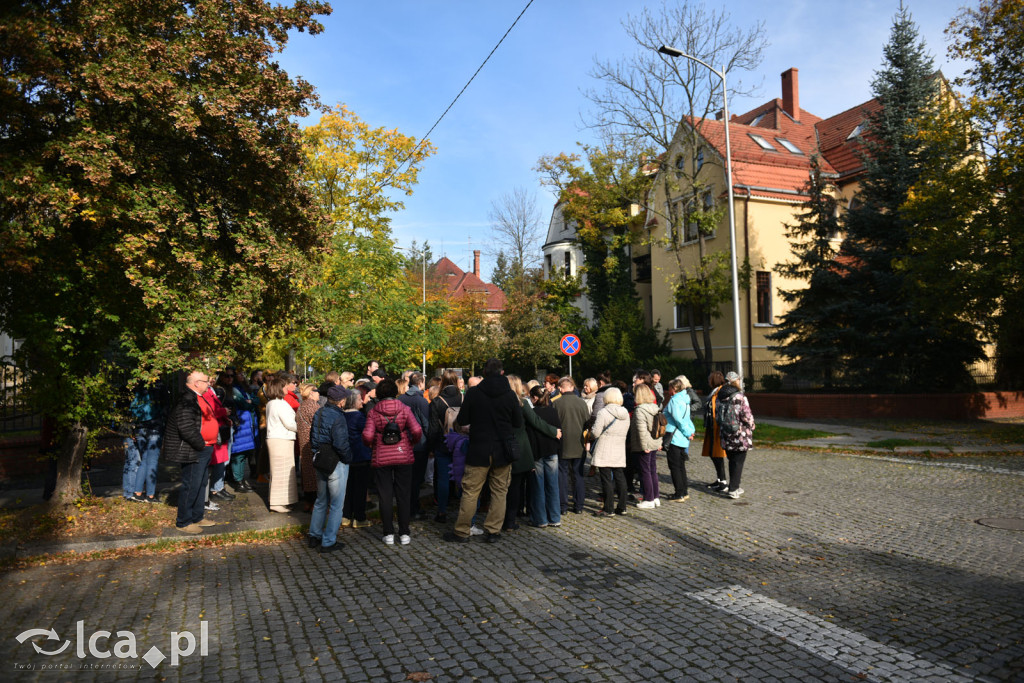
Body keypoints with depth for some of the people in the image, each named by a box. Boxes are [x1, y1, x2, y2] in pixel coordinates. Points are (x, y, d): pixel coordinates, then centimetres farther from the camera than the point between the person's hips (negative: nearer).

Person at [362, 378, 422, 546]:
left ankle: (389, 534, 14)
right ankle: (404, 534, 13)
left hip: (381, 458, 0)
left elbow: (367, 436, -14)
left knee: (385, 496, 9)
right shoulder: (404, 409, -4)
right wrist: (412, 443, 5)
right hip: (403, 456, 0)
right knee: (403, 496, 9)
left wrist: (371, 445, 7)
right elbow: (417, 430, -14)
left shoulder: (373, 412, -4)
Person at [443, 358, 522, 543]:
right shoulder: (510, 394, -4)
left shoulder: (473, 393, -8)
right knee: (499, 492, 10)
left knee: (470, 491, 6)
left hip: (479, 451, -1)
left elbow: (461, 420, -3)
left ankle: (462, 531, 12)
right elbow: (518, 423, 3)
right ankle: (493, 531, 13)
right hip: (503, 451, 1)